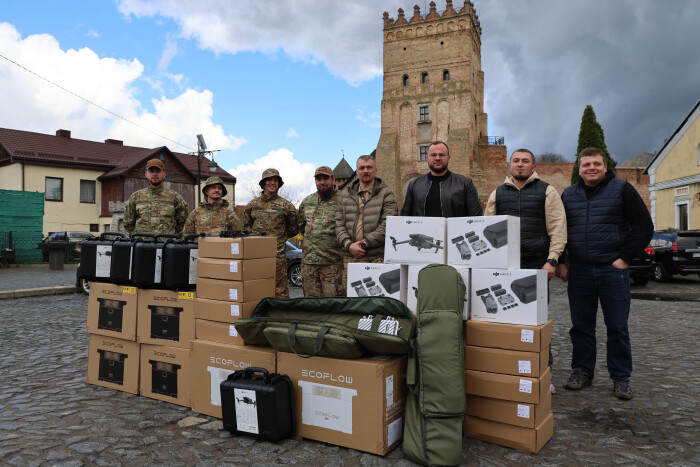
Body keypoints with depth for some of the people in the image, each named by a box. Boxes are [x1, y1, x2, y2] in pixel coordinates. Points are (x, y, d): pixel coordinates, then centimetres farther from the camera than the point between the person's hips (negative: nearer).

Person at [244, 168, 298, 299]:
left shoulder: (286, 206, 5)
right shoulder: (252, 204, 13)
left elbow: (293, 230, 14)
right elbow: (246, 225, 22)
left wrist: (278, 237, 9)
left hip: (278, 254, -3)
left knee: (279, 289, -4)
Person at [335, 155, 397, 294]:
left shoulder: (386, 194, 5)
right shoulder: (345, 195, 18)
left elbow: (387, 225, -6)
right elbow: (339, 224, 10)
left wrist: (365, 243, -11)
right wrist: (348, 245, -6)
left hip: (377, 257, -3)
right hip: (350, 258, 3)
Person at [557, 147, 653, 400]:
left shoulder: (622, 189, 1)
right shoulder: (568, 195, 10)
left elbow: (644, 226, -1)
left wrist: (624, 258, -8)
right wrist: (559, 263, 6)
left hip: (613, 270, -2)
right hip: (578, 272, 3)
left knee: (617, 327, 5)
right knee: (581, 326, 9)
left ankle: (621, 378, 17)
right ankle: (582, 371, 22)